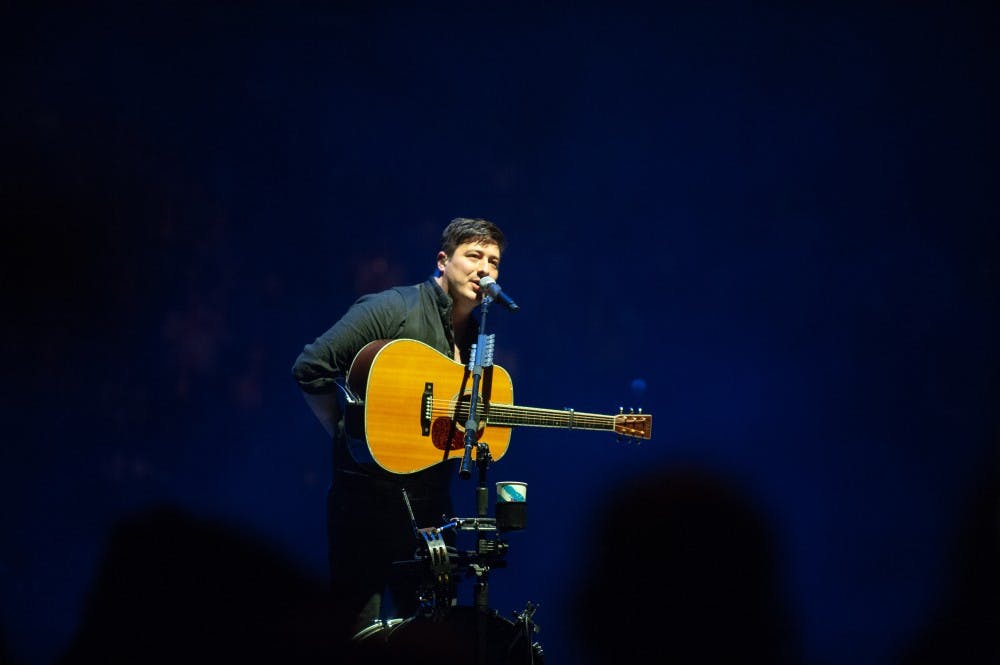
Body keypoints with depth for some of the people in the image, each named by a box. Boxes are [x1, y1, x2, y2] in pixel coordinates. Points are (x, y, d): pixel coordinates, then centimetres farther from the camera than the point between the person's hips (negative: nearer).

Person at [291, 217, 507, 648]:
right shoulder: (393, 309, -8)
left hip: (432, 500, 7)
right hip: (369, 494, -7)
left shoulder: (478, 338, 13)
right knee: (356, 626, -5)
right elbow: (311, 368, -15)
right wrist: (347, 434, -11)